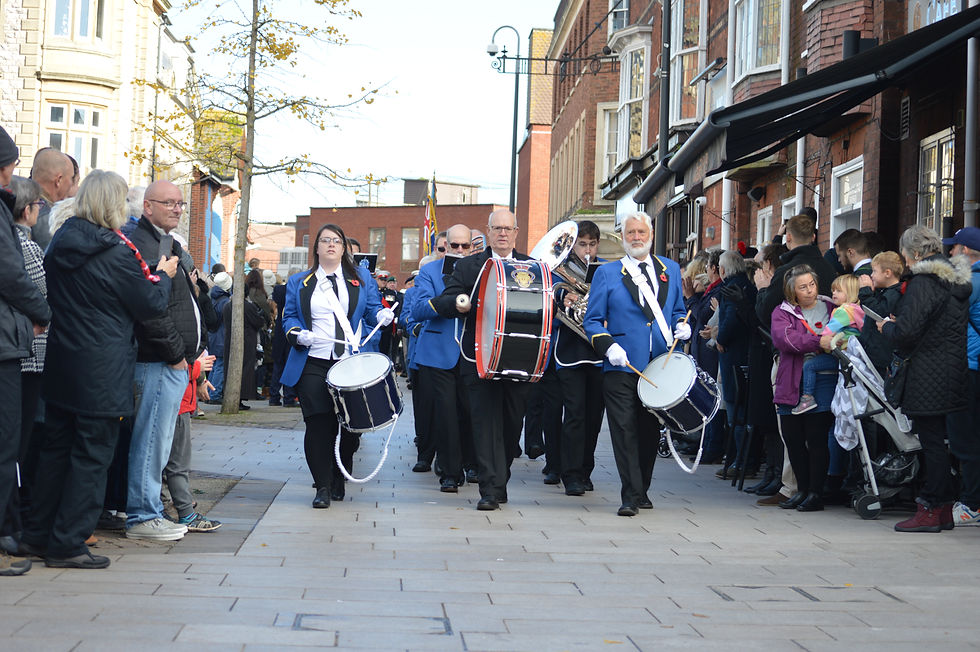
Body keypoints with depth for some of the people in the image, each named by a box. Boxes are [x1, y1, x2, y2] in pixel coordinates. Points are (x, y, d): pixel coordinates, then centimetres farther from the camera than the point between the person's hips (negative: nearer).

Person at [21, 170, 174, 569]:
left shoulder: (60, 242, 5)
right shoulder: (117, 252, -15)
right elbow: (149, 306, -7)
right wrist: (162, 275, 11)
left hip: (60, 366, 7)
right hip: (103, 371, -7)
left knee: (56, 448, 15)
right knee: (92, 455, 0)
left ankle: (38, 535, 21)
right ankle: (68, 544, 2)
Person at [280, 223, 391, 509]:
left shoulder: (361, 279, 14)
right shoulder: (299, 283, 14)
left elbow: (373, 309, 12)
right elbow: (289, 317, 13)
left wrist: (382, 315, -12)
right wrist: (297, 334, -8)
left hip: (353, 363, 1)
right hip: (314, 364, 0)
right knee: (318, 424, -8)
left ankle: (339, 479, 21)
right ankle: (323, 486, 1)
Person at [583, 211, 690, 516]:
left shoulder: (671, 270, 14)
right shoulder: (607, 273, 5)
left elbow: (677, 310, 22)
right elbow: (593, 320, 3)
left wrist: (681, 325, -1)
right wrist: (608, 345, -15)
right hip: (621, 366, -3)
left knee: (650, 431, 9)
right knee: (625, 430, -8)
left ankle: (642, 489, 23)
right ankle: (631, 496, -5)